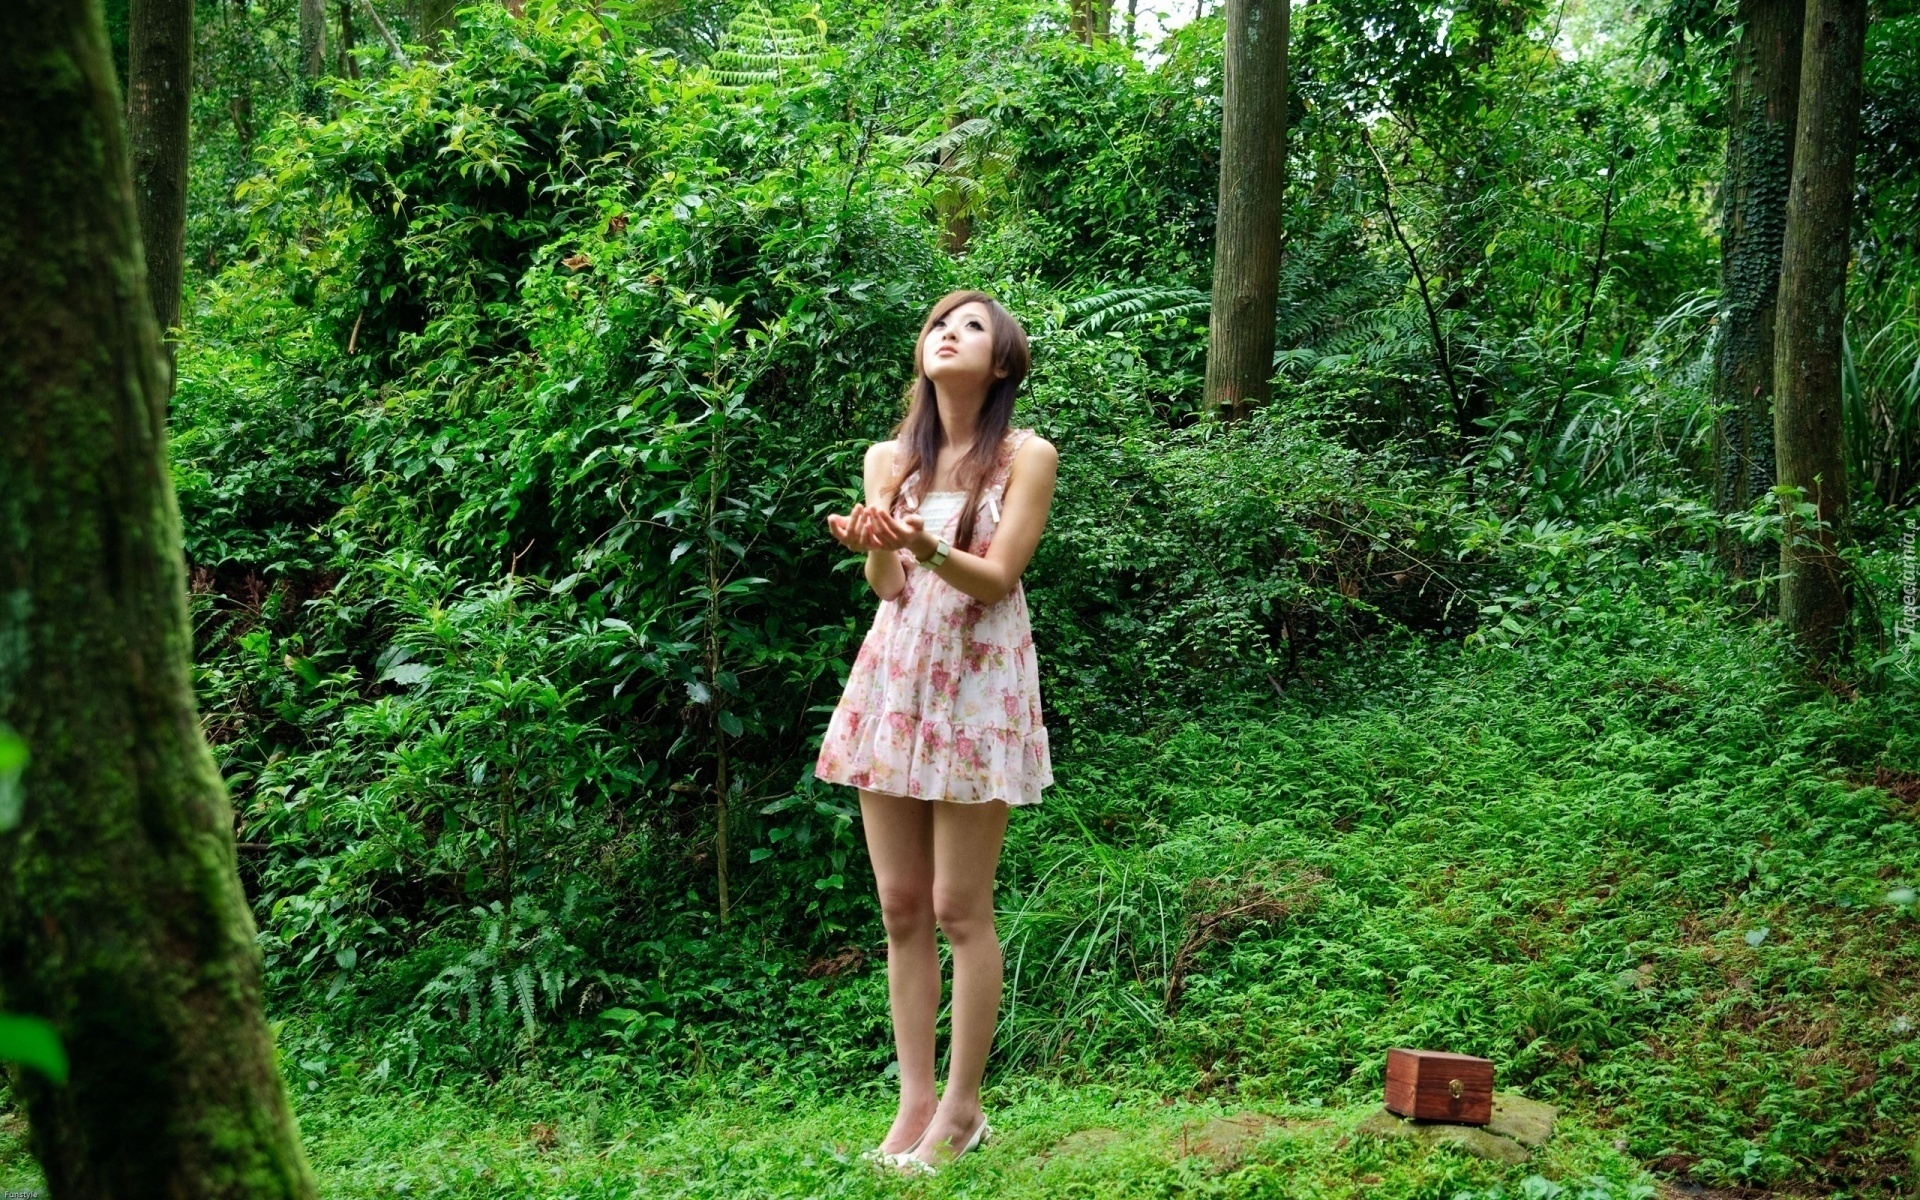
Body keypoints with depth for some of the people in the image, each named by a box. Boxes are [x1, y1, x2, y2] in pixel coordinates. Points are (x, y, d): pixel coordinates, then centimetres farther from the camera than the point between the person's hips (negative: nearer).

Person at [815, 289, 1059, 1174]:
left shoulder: (1026, 457, -3)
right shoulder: (891, 459, 9)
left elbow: (997, 578, -12)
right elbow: (887, 588, 2)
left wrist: (927, 546, -30)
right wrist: (874, 548, -21)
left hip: (977, 684, -4)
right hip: (892, 679, 4)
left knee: (959, 908, -3)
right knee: (899, 907, 4)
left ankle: (961, 1108, 7)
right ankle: (914, 1101, 12)